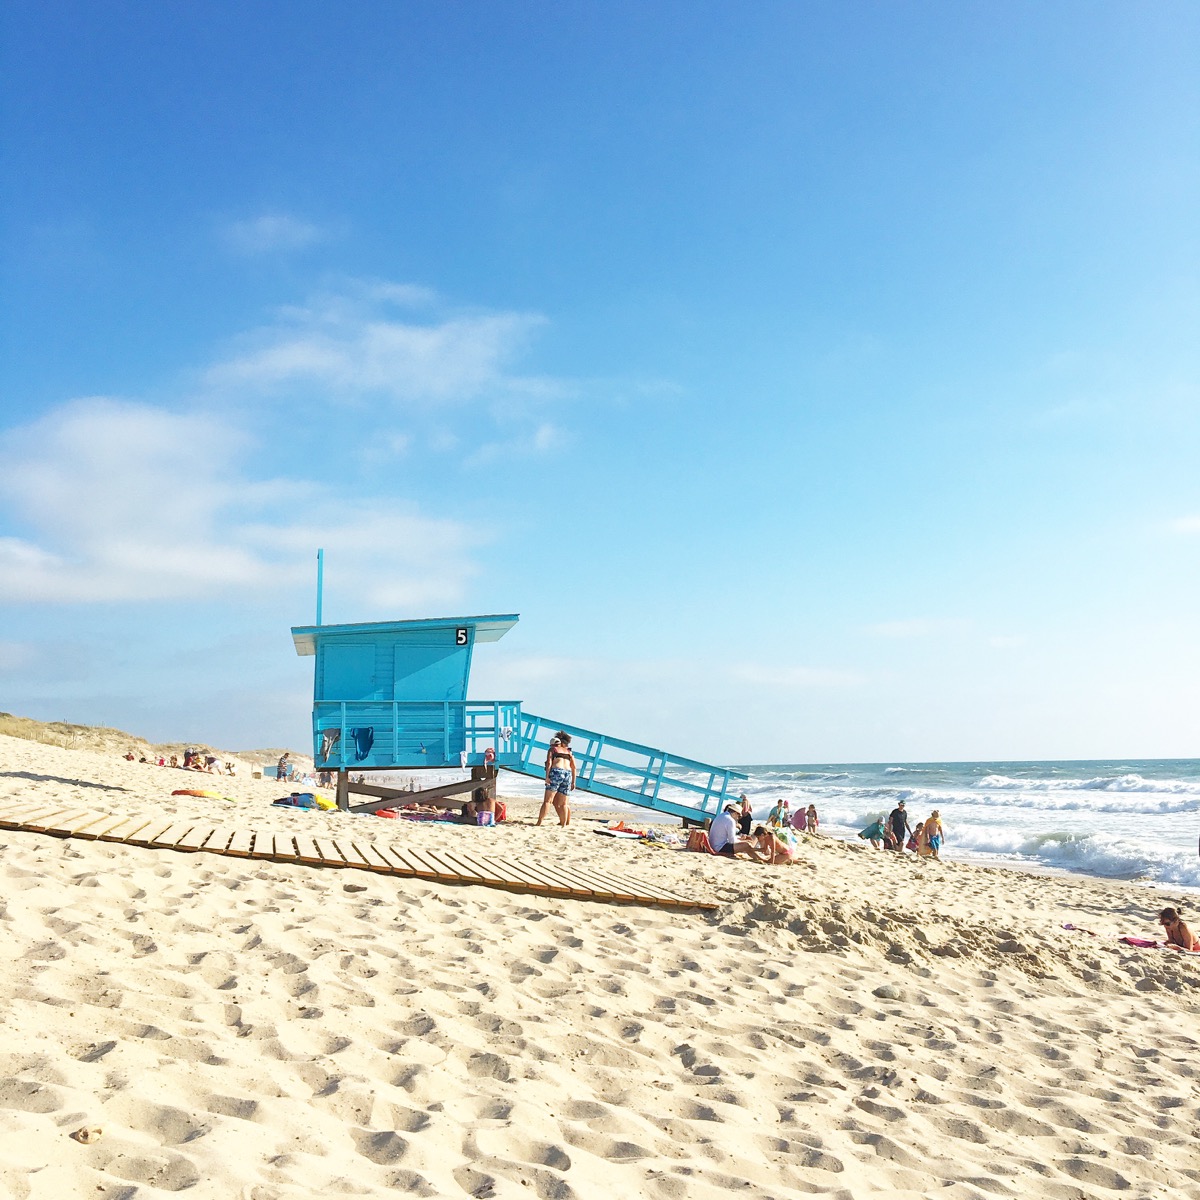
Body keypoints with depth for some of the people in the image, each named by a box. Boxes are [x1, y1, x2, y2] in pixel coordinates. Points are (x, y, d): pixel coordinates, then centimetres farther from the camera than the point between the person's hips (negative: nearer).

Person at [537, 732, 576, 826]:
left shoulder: (552, 750, 13)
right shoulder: (568, 752, 24)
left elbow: (549, 763, -3)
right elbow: (574, 767, 15)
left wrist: (547, 776, -11)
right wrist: (573, 782, 15)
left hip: (556, 773, -4)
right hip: (568, 774, 4)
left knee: (547, 801, -5)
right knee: (564, 804, 9)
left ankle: (539, 822, -10)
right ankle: (564, 823, 5)